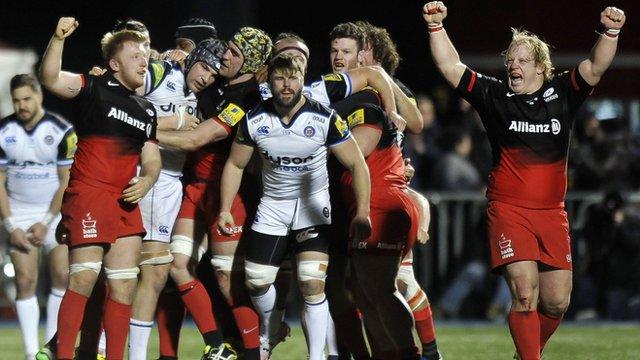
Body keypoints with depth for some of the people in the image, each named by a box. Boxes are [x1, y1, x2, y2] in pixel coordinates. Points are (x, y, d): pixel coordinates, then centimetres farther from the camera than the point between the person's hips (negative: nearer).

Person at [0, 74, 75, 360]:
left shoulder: (61, 131, -10)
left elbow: (67, 181, -6)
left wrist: (46, 223, -10)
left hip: (55, 211, -1)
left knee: (63, 276, -10)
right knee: (25, 280, -7)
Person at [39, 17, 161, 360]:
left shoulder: (146, 110, 20)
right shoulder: (94, 88, 0)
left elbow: (151, 159, 21)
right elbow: (50, 78, -15)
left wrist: (145, 181, -2)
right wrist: (58, 39, -31)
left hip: (126, 202, 7)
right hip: (88, 195, -7)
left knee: (124, 284, 4)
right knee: (84, 279, -13)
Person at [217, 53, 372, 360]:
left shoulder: (324, 119, -19)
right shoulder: (254, 121, -11)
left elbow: (357, 164, -14)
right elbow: (235, 165, 4)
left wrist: (362, 213, -22)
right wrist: (224, 210, -4)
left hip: (313, 206, -3)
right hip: (272, 206, 3)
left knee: (312, 283, -17)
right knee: (256, 281, 2)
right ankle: (271, 330, 34)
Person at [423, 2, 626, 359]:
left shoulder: (562, 94, 8)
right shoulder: (495, 96, 4)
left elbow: (596, 67, -2)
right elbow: (451, 67, 0)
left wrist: (610, 33, -20)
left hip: (552, 213, 3)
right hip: (508, 210, -3)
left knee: (557, 302, 3)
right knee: (525, 293, -17)